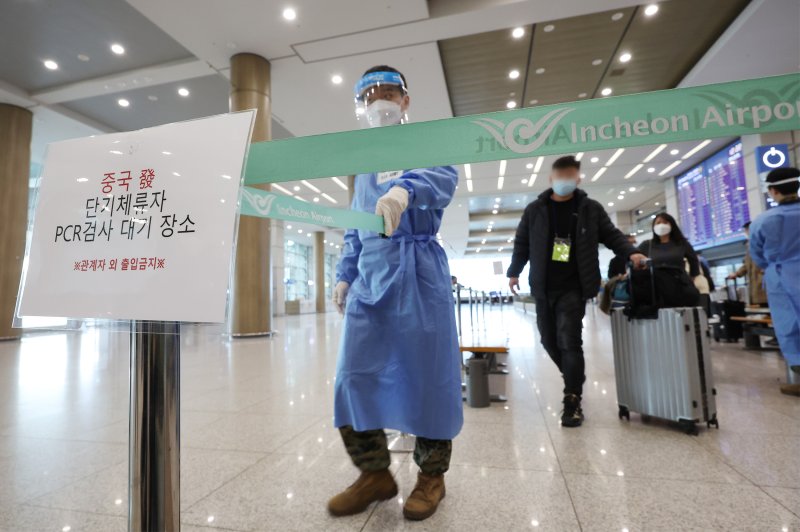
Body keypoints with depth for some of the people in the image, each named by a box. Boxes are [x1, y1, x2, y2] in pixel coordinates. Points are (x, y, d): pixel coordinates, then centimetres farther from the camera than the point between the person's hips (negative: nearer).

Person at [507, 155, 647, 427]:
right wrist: (514, 272, 10)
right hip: (543, 288, 3)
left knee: (569, 341, -10)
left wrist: (631, 252, -10)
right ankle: (574, 382, 35)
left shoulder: (590, 209, 4)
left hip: (573, 288, -3)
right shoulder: (535, 209, 6)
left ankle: (572, 402, 0)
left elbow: (612, 235, 9)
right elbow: (522, 243, 12)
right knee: (549, 340, 11)